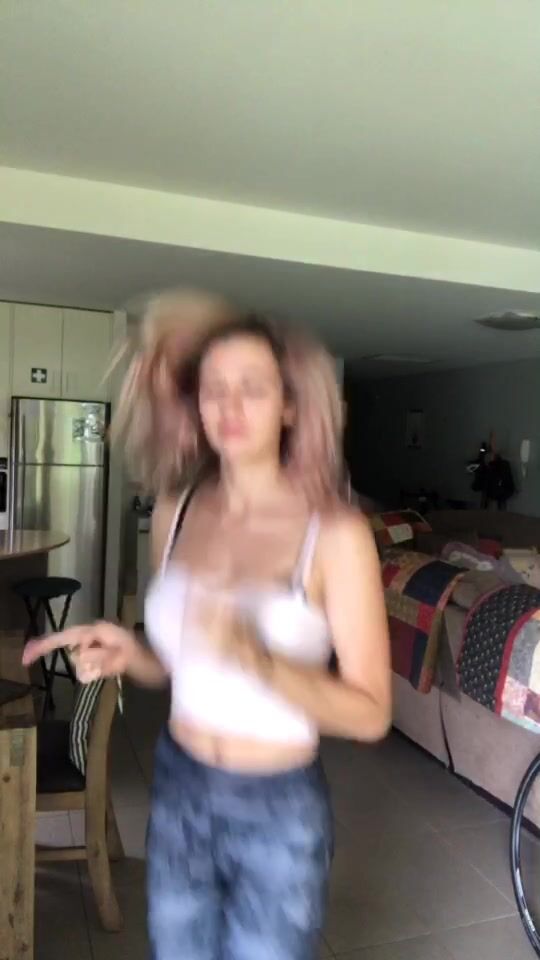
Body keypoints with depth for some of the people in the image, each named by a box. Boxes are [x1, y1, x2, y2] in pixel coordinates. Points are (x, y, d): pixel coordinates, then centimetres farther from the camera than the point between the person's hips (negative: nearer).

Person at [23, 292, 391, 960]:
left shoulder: (335, 534, -19)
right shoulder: (175, 512, -5)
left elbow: (370, 714, -17)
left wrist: (258, 660, -33)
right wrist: (128, 654, -13)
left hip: (279, 810, -4)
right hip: (177, 789, 4)